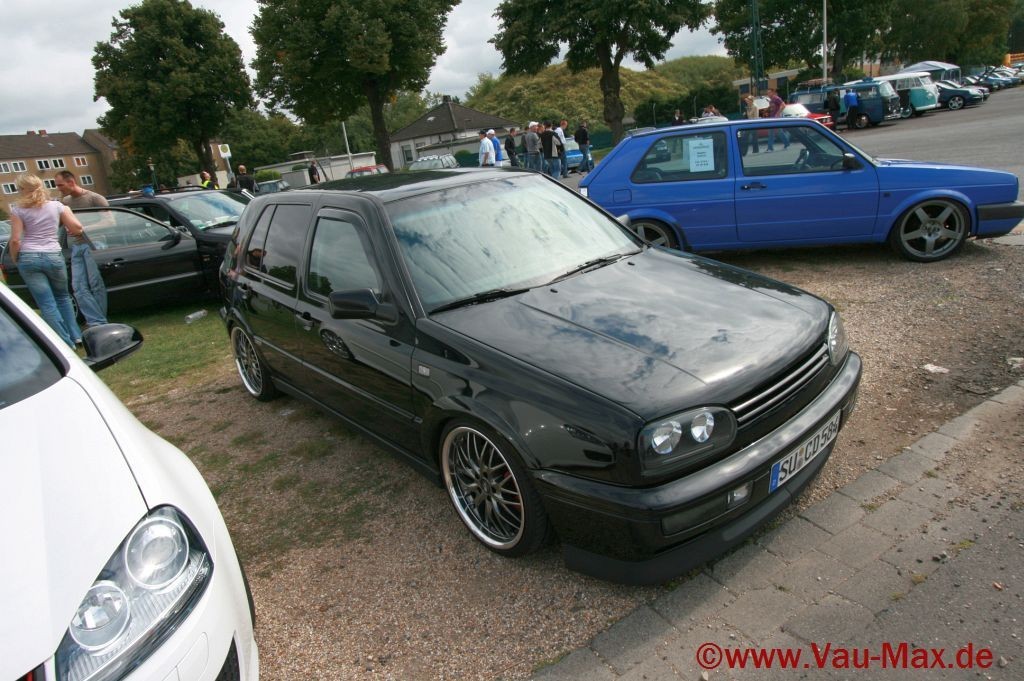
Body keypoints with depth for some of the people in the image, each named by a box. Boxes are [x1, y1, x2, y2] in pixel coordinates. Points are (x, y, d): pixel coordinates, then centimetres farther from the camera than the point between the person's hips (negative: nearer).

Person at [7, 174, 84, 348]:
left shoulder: (18, 209, -2)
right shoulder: (57, 205, 3)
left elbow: (15, 240, -6)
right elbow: (77, 228, -1)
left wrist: (15, 259, 10)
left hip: (28, 258, -2)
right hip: (54, 256, 2)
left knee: (47, 304, 1)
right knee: (62, 297, 21)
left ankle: (66, 343, 0)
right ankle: (75, 336, 16)